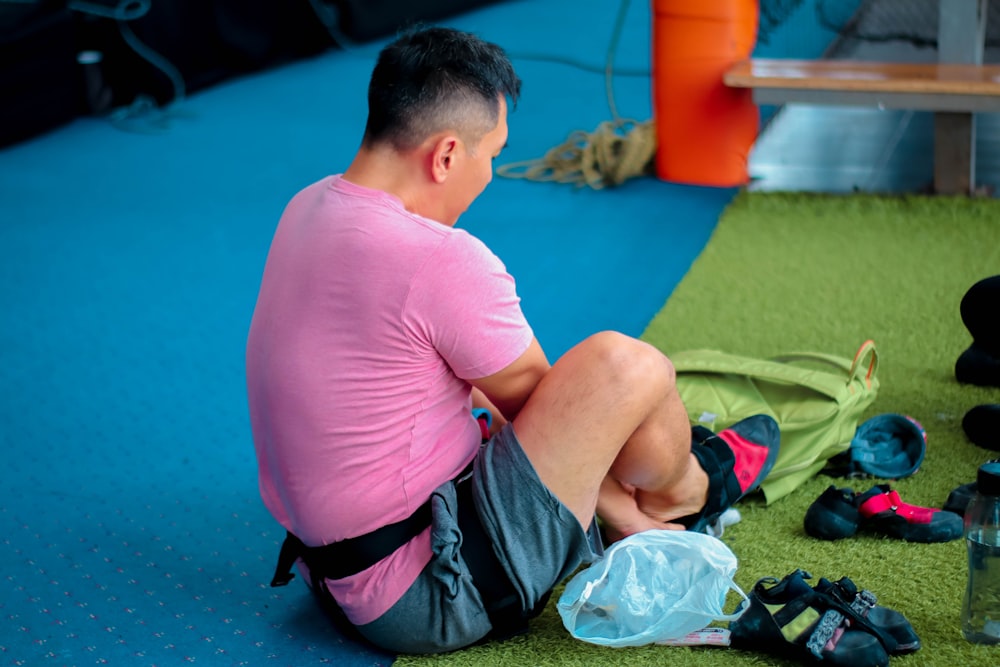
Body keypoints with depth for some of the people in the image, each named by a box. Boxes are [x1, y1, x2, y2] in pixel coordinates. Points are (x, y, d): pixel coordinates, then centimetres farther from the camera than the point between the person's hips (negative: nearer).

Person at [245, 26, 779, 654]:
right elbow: (536, 397, -5)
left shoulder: (309, 208, 3)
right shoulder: (443, 261, -25)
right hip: (428, 597, -9)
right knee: (625, 365, -12)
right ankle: (688, 488, 20)